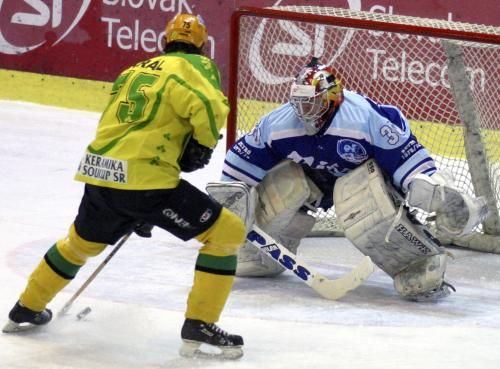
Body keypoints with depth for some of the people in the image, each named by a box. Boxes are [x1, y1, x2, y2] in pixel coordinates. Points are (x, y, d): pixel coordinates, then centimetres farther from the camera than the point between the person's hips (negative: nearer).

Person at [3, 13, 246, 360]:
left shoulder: (133, 71, 26)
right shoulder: (194, 66, 4)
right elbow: (210, 107, -19)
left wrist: (140, 213, 37)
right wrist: (203, 144, 3)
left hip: (99, 175, 7)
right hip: (147, 180, -7)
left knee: (81, 240, 34)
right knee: (227, 232, 3)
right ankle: (199, 326, -1)